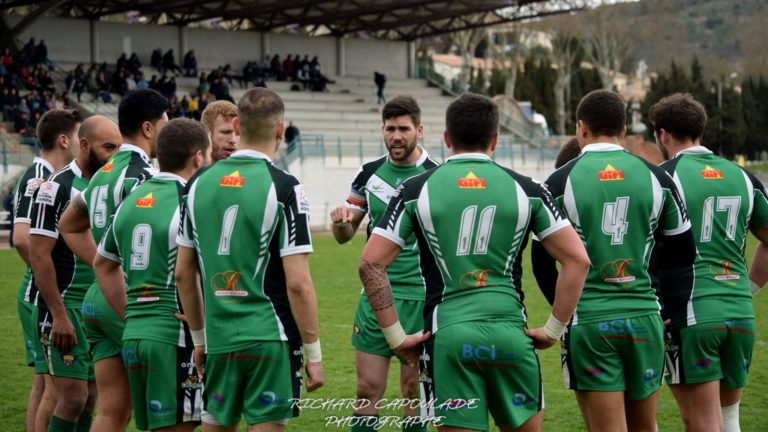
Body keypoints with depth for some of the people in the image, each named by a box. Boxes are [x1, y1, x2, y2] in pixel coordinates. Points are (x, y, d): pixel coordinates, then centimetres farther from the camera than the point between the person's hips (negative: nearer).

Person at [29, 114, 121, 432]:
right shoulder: (58, 187, -10)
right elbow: (39, 256, -14)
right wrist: (59, 315, -18)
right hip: (67, 308, -7)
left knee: (91, 398, 8)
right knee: (73, 397, -10)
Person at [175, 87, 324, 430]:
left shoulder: (201, 184, 5)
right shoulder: (283, 187, -11)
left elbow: (183, 274, 10)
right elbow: (298, 283, -14)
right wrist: (314, 353, -5)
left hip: (218, 339, 5)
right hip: (270, 338, -5)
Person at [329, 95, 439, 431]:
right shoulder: (369, 173, 7)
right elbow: (344, 236, 12)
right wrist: (340, 220, -9)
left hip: (419, 298, -3)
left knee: (414, 392, 4)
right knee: (368, 389, 2)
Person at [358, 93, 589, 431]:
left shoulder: (416, 189, 3)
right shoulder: (525, 189, 6)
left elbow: (370, 264, -1)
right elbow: (577, 260, 3)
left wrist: (396, 336, 4)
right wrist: (553, 330, 9)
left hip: (448, 336, -1)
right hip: (510, 334, 1)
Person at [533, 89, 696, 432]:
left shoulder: (561, 181, -5)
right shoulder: (655, 177, 2)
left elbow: (543, 259, -2)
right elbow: (683, 253, 9)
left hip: (589, 323, -3)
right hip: (644, 319, 3)